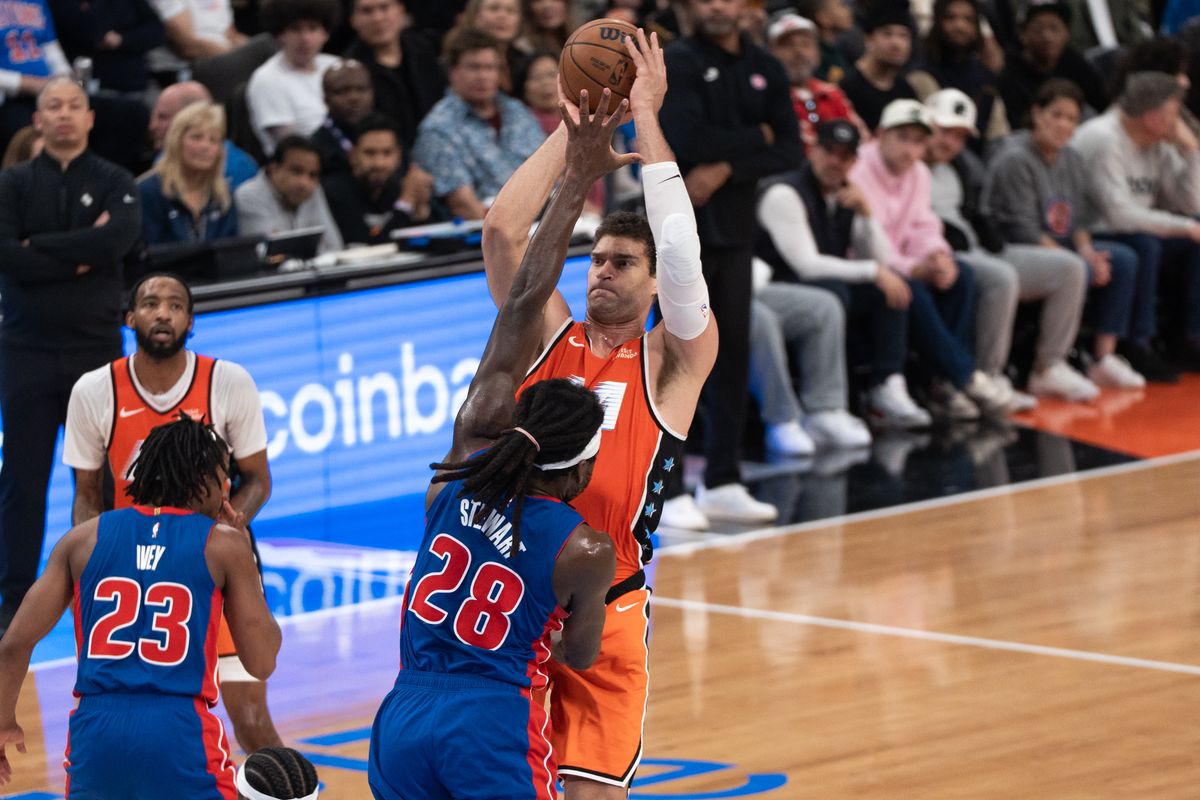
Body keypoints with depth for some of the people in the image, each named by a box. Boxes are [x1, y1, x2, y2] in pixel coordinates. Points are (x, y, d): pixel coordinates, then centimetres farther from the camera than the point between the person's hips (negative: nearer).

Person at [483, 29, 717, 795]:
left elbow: (681, 250, -12)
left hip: (605, 607, -2)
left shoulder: (673, 360, 3)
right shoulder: (546, 334, 11)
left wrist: (645, 117, -9)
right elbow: (503, 229, -1)